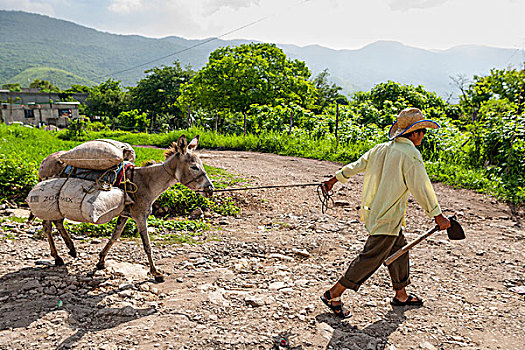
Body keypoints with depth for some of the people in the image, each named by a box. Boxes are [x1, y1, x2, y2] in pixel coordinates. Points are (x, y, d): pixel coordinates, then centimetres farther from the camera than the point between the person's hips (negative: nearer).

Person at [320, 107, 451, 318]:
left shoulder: (382, 148, 7)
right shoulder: (410, 154, -16)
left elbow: (356, 165, 15)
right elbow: (421, 189, -15)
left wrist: (334, 180, 27)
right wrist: (438, 217, -6)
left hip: (372, 211, 9)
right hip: (388, 217, -9)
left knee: (399, 248, 21)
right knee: (372, 257, -2)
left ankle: (401, 295, 36)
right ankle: (333, 295, 3)